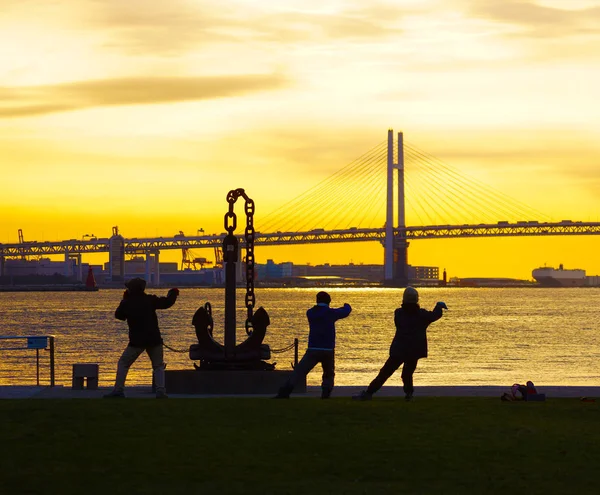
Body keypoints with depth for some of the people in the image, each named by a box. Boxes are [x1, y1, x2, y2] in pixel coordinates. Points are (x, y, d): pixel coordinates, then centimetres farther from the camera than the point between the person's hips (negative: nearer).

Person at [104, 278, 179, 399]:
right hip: (154, 339, 1)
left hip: (137, 341, -1)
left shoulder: (127, 303, -2)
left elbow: (119, 315, 15)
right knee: (158, 366, 12)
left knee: (123, 364, 11)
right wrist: (173, 294, 22)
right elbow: (166, 303, 2)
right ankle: (160, 391, -6)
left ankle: (118, 390, 2)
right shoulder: (150, 300, -3)